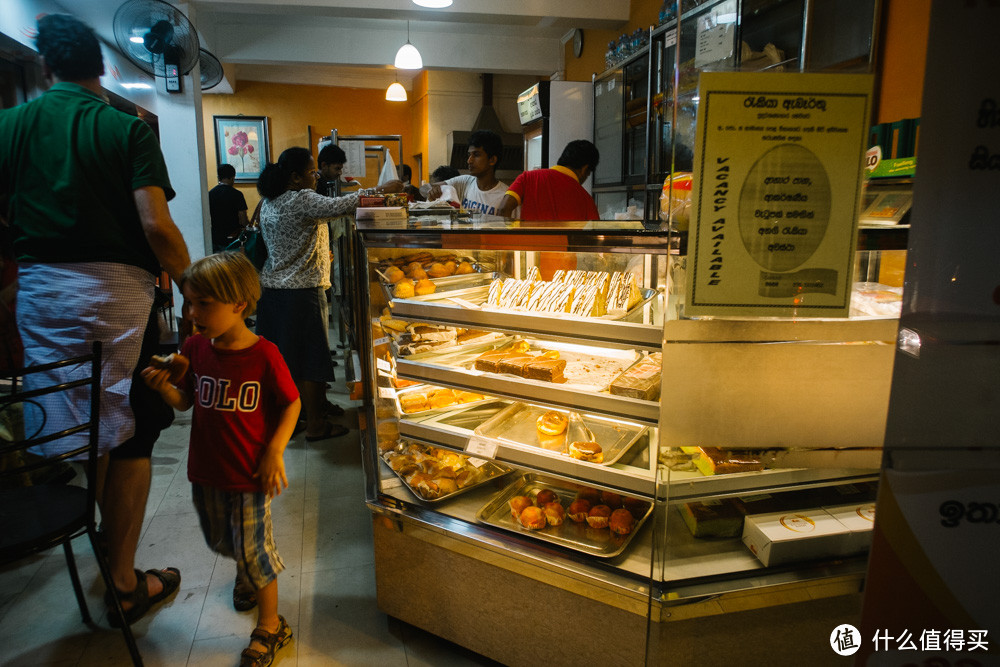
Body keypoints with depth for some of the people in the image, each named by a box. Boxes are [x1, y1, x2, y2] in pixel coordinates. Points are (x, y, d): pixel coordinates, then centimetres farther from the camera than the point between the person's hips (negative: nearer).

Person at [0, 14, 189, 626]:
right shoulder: (127, 128, -4)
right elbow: (157, 226, -14)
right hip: (118, 289, -3)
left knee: (66, 431, 17)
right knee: (126, 436, 4)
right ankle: (123, 585, 14)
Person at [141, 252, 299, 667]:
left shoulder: (264, 355, -20)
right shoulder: (194, 348, -5)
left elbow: (291, 403, -9)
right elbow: (185, 402, 6)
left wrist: (275, 452, -15)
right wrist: (164, 386, -14)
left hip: (249, 476, -6)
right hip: (204, 470, 6)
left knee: (254, 552, 7)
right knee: (219, 539, 26)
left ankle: (270, 626, 29)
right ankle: (247, 572, 58)